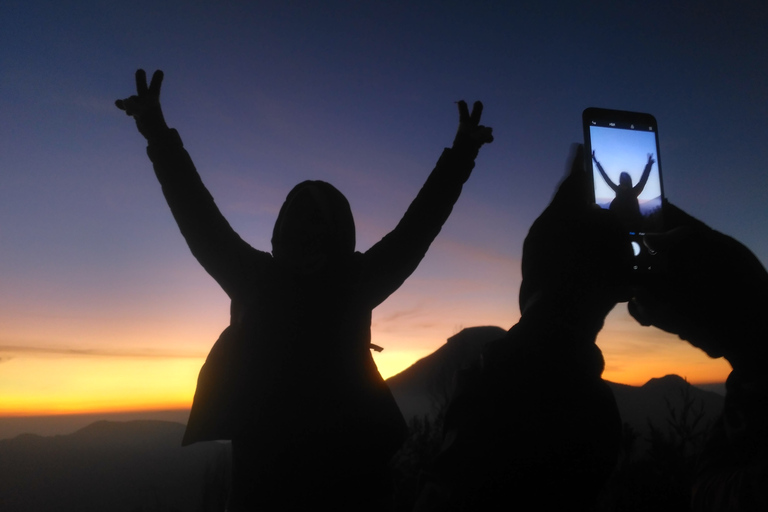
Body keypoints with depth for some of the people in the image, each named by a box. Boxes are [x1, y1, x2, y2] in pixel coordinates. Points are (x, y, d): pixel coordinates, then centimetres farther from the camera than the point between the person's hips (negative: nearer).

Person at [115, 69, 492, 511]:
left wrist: (460, 157, -7)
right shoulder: (259, 279, 3)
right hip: (267, 470, 1)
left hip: (349, 468, 0)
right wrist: (160, 138, -9)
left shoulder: (354, 282, 2)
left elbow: (415, 228, -1)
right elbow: (201, 221, -1)